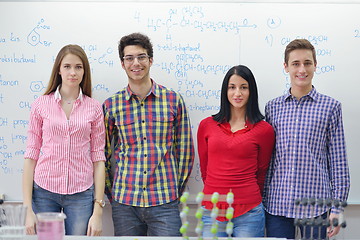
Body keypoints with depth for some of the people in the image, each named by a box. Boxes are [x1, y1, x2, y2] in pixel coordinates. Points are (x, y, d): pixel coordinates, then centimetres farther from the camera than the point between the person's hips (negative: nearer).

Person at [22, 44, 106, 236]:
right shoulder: (41, 104, 3)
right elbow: (31, 156, 2)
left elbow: (98, 159, 2)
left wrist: (98, 211, -3)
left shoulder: (94, 108, 3)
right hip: (44, 191, 0)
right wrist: (28, 209, -3)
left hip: (81, 193, 0)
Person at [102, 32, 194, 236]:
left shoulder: (174, 100, 2)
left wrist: (176, 190, 6)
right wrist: (111, 193, 9)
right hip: (124, 203, 1)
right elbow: (102, 154, 11)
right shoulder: (111, 105, 4)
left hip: (165, 203, -1)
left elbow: (185, 151, 7)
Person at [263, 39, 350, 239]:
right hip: (277, 205, 2)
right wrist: (262, 200, 8)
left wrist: (337, 207, -3)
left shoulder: (330, 107, 2)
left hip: (315, 205, -2)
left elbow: (338, 162, 1)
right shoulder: (272, 108, 8)